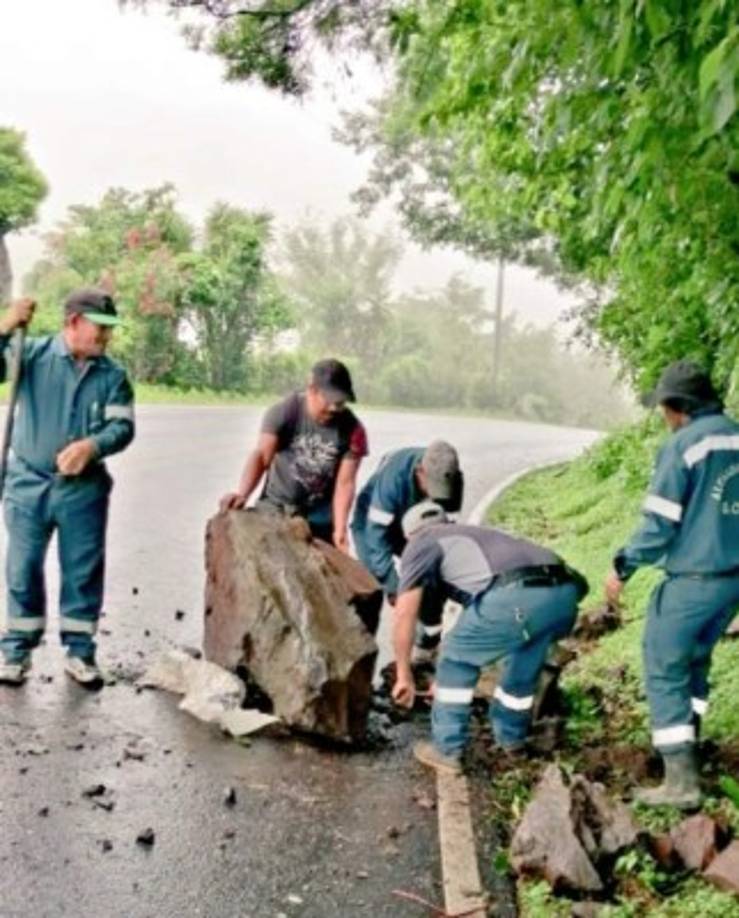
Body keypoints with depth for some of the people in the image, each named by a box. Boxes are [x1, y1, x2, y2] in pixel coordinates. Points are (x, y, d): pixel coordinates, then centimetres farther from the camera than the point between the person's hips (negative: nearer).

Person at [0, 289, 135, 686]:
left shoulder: (112, 374, -1)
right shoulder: (32, 354, -4)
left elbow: (123, 426, -5)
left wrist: (92, 446, -23)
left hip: (83, 489, 1)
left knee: (83, 573, 6)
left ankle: (80, 651, 18)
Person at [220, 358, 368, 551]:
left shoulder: (352, 430, -14)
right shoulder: (285, 412, -17)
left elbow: (345, 483, -14)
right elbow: (262, 455, -28)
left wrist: (340, 529, -23)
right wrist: (243, 493, -45)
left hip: (318, 515, 1)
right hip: (276, 506, -1)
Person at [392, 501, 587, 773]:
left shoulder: (422, 544, 23)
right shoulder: (475, 534, 42)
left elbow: (404, 614, 14)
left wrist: (403, 675, 24)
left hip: (518, 596, -7)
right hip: (564, 593, 7)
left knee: (456, 659, 16)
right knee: (523, 666, 32)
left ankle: (446, 750, 21)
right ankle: (511, 737, 47)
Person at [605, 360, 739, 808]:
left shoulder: (684, 444, -15)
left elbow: (660, 523, -15)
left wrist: (623, 567, -3)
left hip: (692, 579, -7)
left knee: (665, 670, 2)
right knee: (695, 659, 25)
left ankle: (681, 780, 0)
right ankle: (686, 743, 37)